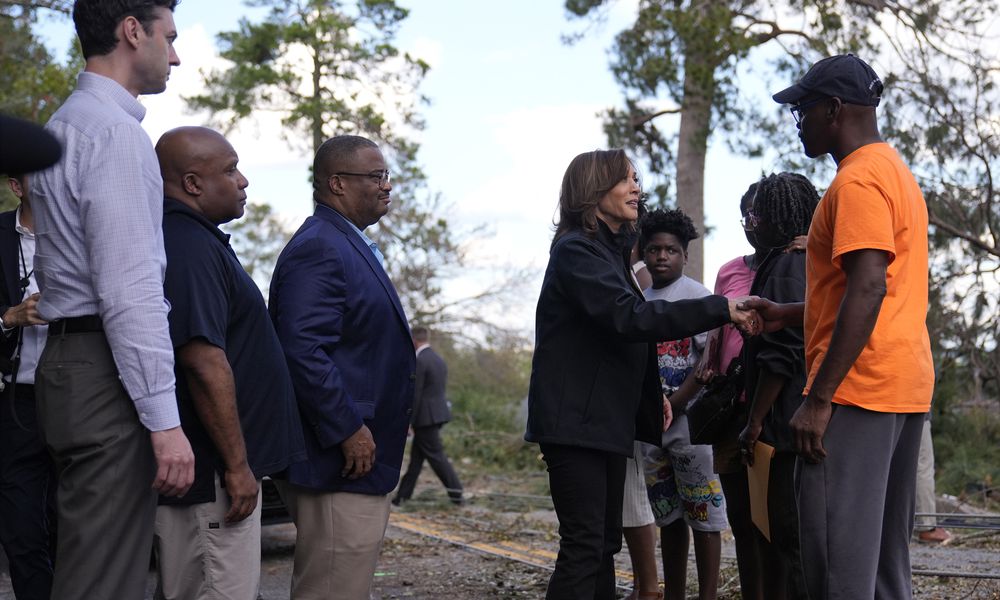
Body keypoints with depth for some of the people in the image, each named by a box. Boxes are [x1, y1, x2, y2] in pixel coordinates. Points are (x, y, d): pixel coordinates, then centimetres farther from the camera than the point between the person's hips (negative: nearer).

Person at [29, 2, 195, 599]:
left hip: (70, 362, 10)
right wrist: (164, 419, -21)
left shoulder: (66, 124, 21)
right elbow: (130, 287, -19)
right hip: (108, 370, -10)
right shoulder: (114, 130, -12)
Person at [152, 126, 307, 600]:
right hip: (209, 471, -11)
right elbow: (204, 363, -24)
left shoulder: (194, 241, 16)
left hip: (190, 465, 11)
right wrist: (237, 465, -20)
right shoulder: (190, 247, -17)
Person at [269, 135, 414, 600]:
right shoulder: (318, 248, -15)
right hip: (341, 463, -11)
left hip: (364, 457, 11)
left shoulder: (351, 246, 18)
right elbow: (303, 350, -25)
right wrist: (348, 431, -23)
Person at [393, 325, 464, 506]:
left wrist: (407, 422, -14)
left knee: (436, 456, -2)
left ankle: (455, 491, -1)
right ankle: (403, 495, 17)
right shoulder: (439, 360, 13)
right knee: (416, 457, 12)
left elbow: (415, 395, -18)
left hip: (425, 416, -9)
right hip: (439, 412, 9)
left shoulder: (419, 362, -16)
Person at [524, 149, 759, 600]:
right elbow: (631, 318, -26)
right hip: (576, 422, -10)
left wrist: (652, 394, 15)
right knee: (584, 546, -12)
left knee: (604, 545, 11)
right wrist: (721, 309, -26)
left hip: (608, 422, 10)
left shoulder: (609, 250, 17)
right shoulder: (576, 250, -14)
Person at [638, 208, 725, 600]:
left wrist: (673, 405, -15)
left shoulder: (697, 296, -6)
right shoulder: (642, 301, 13)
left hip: (689, 419, -6)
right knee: (668, 515, 13)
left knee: (703, 512, -3)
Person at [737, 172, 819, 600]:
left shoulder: (788, 265, -13)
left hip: (789, 424, -10)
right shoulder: (815, 261, 16)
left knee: (786, 540, -5)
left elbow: (781, 352, -19)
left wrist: (754, 422, -14)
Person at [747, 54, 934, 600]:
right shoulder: (896, 172, 21)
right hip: (905, 386, 10)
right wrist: (787, 315, 22)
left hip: (858, 387, -10)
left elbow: (868, 289, -21)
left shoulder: (859, 179, -11)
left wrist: (819, 397, -23)